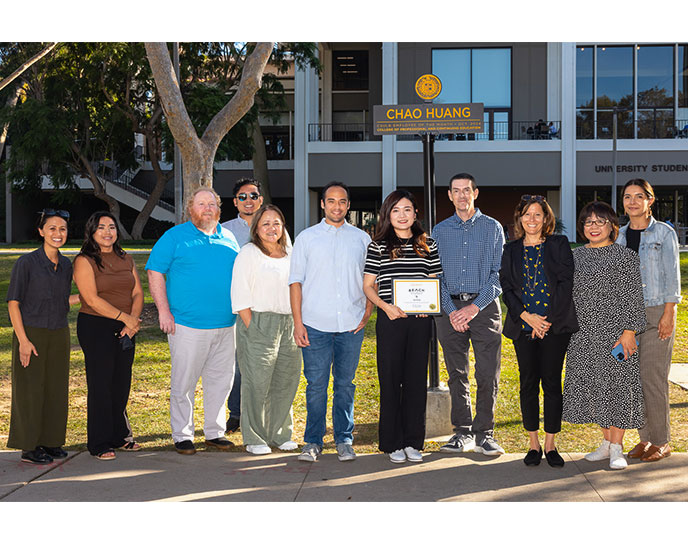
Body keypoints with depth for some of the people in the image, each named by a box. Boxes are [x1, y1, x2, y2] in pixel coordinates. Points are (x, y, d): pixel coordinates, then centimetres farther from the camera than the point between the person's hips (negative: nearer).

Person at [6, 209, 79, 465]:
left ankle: (50, 441, 22)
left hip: (59, 335, 6)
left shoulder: (66, 265, 7)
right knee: (30, 390, 1)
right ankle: (29, 448, 10)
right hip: (31, 335, -6)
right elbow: (13, 303, -11)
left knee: (56, 390, 10)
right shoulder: (26, 262, -11)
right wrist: (23, 341, -16)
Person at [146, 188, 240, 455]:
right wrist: (164, 310, -11)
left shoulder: (228, 238, 14)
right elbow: (155, 272, -3)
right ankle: (182, 435, 11)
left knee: (221, 380, 9)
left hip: (225, 324, 4)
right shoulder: (174, 237, 1)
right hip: (187, 325, -4)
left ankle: (215, 432, 21)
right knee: (183, 382, 0)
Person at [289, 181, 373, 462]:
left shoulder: (362, 239, 11)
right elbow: (296, 281, 4)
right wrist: (298, 322, -3)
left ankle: (344, 440, 16)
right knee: (316, 385, -1)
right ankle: (313, 442, 9)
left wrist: (367, 313, 2)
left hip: (351, 325, 1)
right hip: (315, 324, -1)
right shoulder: (307, 238, 7)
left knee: (345, 384, 6)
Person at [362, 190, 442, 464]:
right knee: (390, 379, 1)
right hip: (390, 319, -2)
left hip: (420, 320, 2)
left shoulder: (427, 245, 9)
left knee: (416, 379, 5)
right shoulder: (377, 246, 3)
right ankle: (392, 443, 11)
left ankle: (413, 441, 15)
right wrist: (386, 306, -13)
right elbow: (368, 286, 3)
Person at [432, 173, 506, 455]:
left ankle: (484, 433, 4)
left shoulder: (492, 228, 5)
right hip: (450, 308, 2)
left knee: (487, 374, -5)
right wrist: (451, 310, -6)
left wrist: (474, 307, -10)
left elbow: (499, 273, -1)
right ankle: (462, 432, 12)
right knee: (457, 374, 4)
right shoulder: (439, 231, 12)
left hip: (484, 306, -2)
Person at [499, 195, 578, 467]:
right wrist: (527, 316, -10)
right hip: (523, 326, 2)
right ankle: (534, 444, 13)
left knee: (552, 382, 0)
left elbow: (565, 282, -3)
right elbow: (506, 288, 5)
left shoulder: (558, 245, 4)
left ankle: (550, 445, 9)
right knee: (528, 383, 3)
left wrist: (548, 319, -10)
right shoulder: (511, 251, 10)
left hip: (555, 325, -2)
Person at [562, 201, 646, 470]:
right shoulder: (575, 256, 11)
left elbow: (633, 297, -7)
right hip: (583, 335, 5)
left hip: (615, 333, -5)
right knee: (593, 385, 9)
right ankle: (606, 443, 22)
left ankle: (617, 448, 8)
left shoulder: (625, 256, -3)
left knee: (616, 385, -1)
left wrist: (629, 331, -14)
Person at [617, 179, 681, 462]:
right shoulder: (619, 235, 11)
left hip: (656, 312, -5)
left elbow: (672, 276, -5)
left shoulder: (664, 233, -3)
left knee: (653, 377, -6)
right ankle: (645, 438, 14)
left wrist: (669, 315, -12)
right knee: (634, 377, 4)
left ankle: (661, 441, 4)